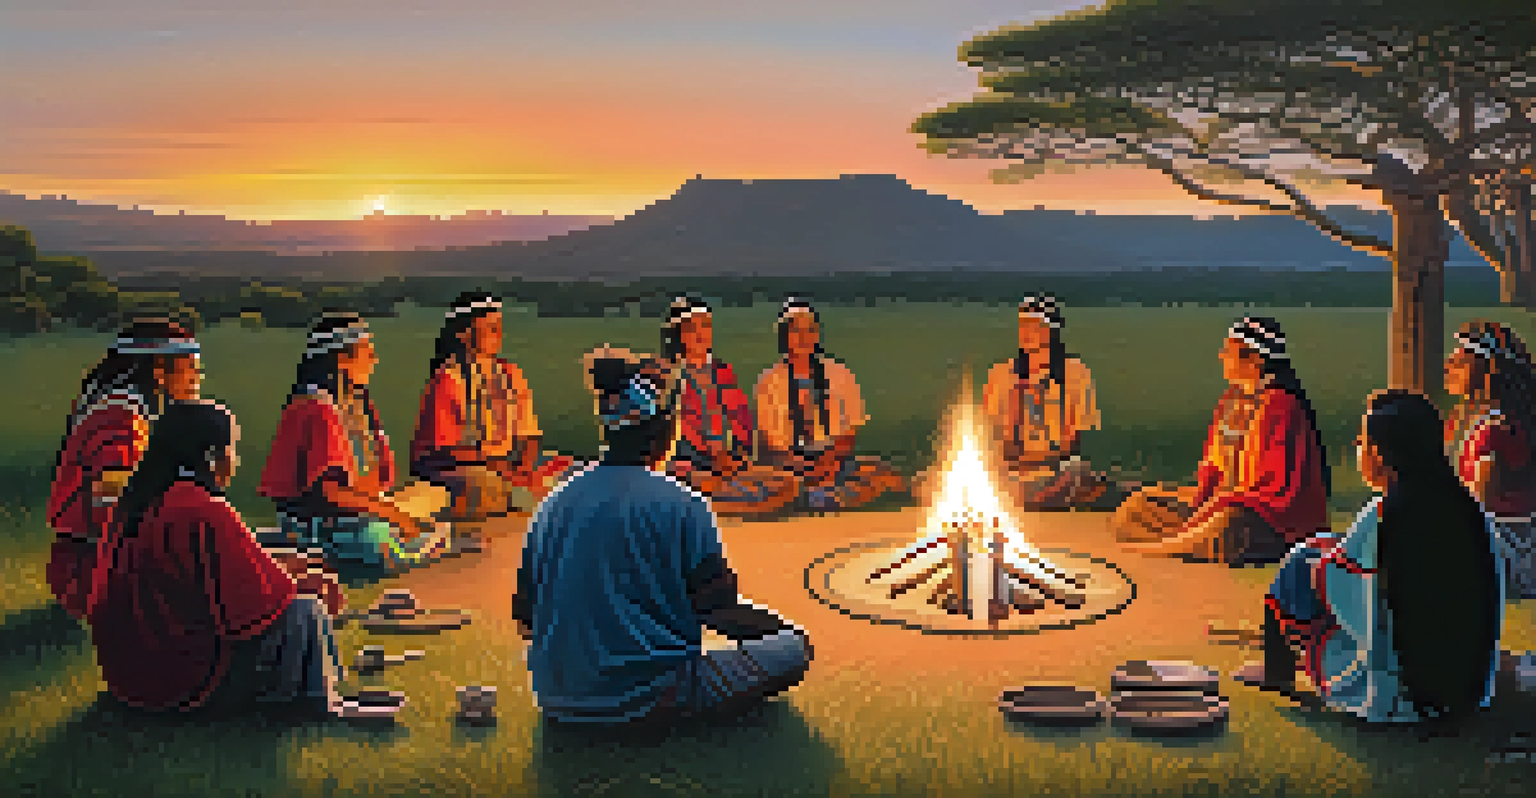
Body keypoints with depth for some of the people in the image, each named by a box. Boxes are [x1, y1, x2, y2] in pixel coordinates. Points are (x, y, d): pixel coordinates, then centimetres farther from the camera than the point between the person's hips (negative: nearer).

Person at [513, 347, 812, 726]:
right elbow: (722, 613, -9)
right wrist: (780, 628, 10)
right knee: (794, 647, 2)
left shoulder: (550, 505, 4)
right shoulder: (682, 505, -12)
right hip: (644, 702, -6)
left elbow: (525, 619, 8)